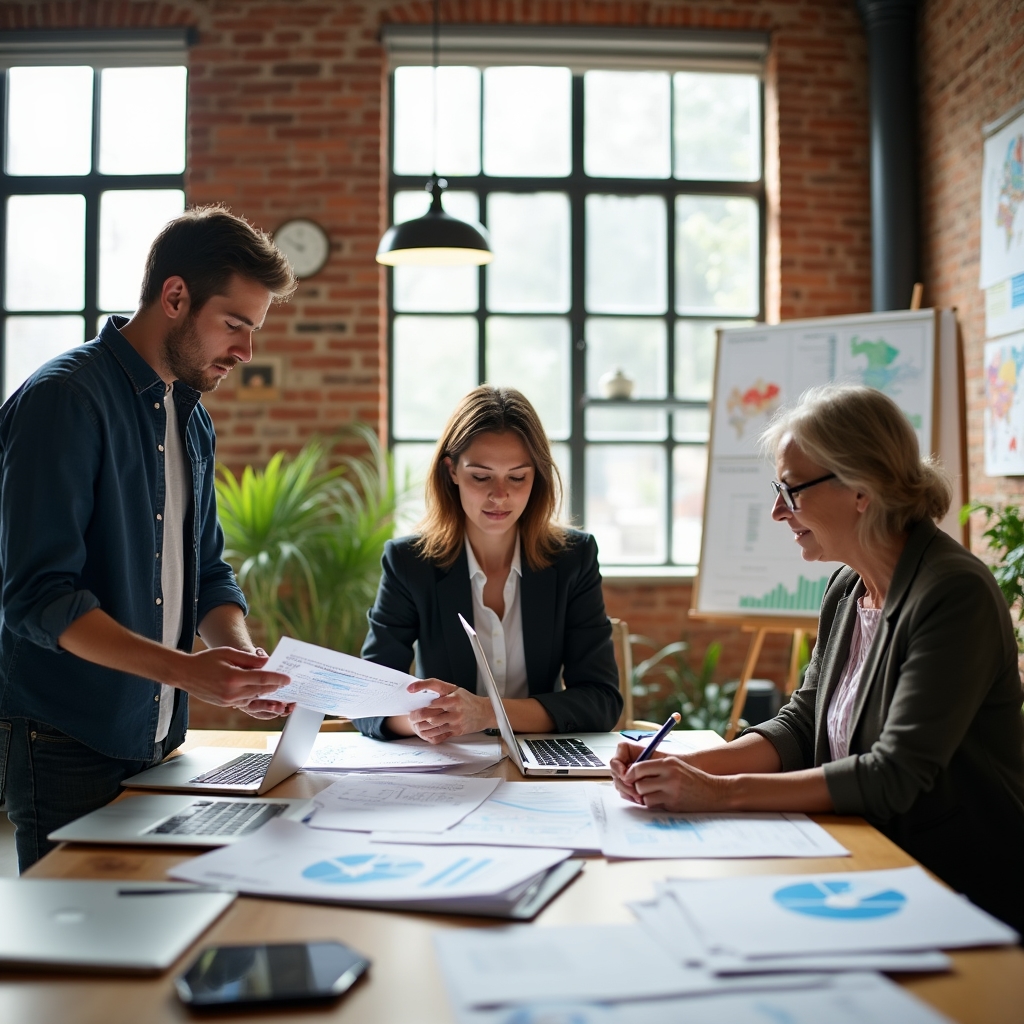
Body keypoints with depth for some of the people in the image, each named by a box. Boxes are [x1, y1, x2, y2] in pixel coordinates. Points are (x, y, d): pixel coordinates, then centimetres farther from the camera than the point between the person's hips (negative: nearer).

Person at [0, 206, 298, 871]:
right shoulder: (63, 399, -15)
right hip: (66, 751, -7)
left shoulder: (192, 420, 10)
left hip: (160, 742, 8)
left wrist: (241, 658, -7)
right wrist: (185, 669, -30)